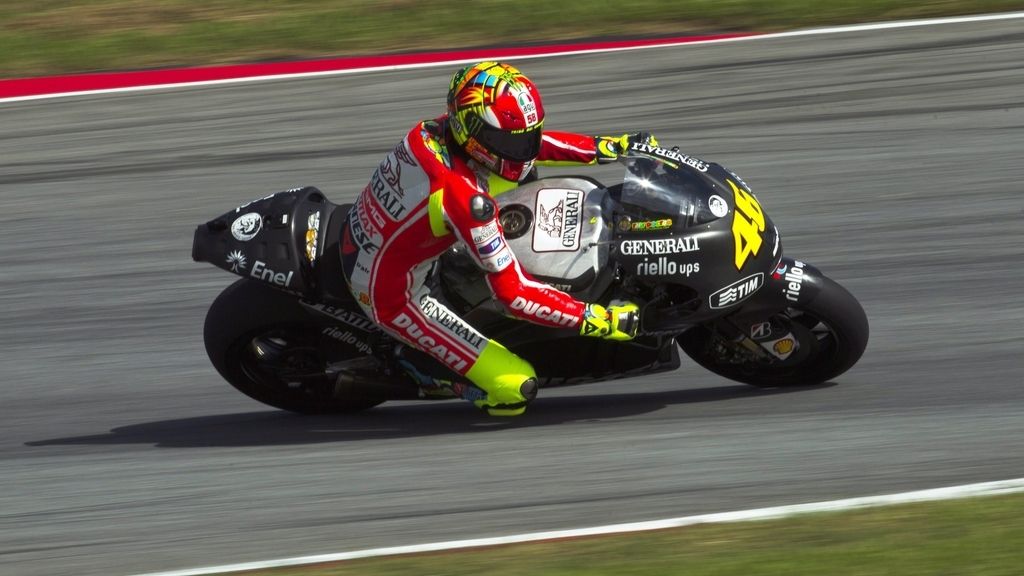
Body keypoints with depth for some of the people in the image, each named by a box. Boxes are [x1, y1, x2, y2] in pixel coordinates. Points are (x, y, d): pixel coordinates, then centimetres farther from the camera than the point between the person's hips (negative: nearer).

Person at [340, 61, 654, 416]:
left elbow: (521, 141, 7)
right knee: (516, 388, -15)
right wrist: (596, 320, -26)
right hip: (390, 295, -9)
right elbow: (513, 293, -29)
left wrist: (606, 147, 5)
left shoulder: (437, 131, -12)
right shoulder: (465, 196, -35)